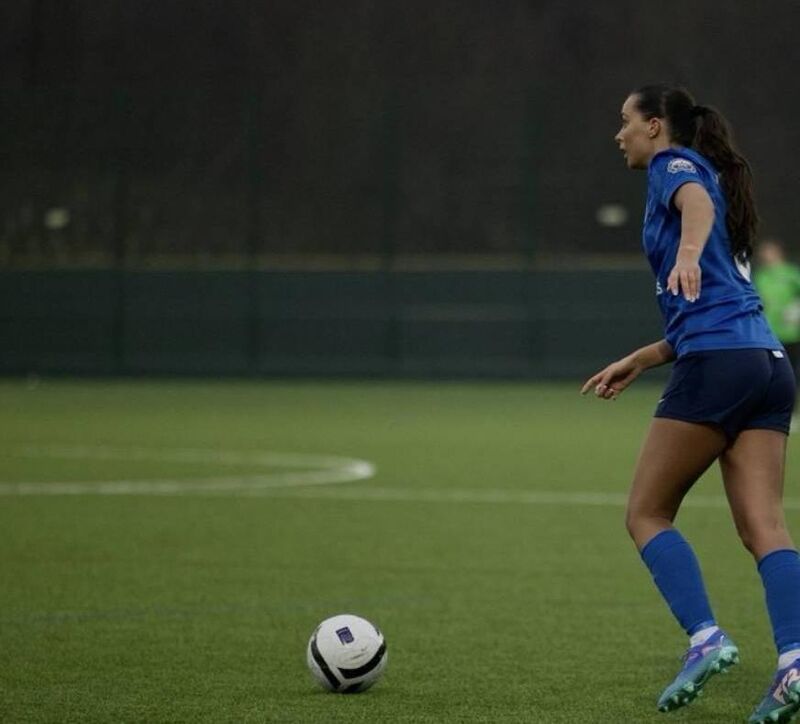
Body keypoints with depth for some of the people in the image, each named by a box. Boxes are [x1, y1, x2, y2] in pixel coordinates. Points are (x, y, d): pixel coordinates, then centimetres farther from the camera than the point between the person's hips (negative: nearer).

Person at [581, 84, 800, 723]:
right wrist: (641, 360, 34)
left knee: (647, 513, 1)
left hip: (715, 365, -8)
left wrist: (688, 252, -42)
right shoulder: (707, 175, 29)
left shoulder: (674, 164, 5)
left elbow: (697, 202, -22)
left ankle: (706, 637, -13)